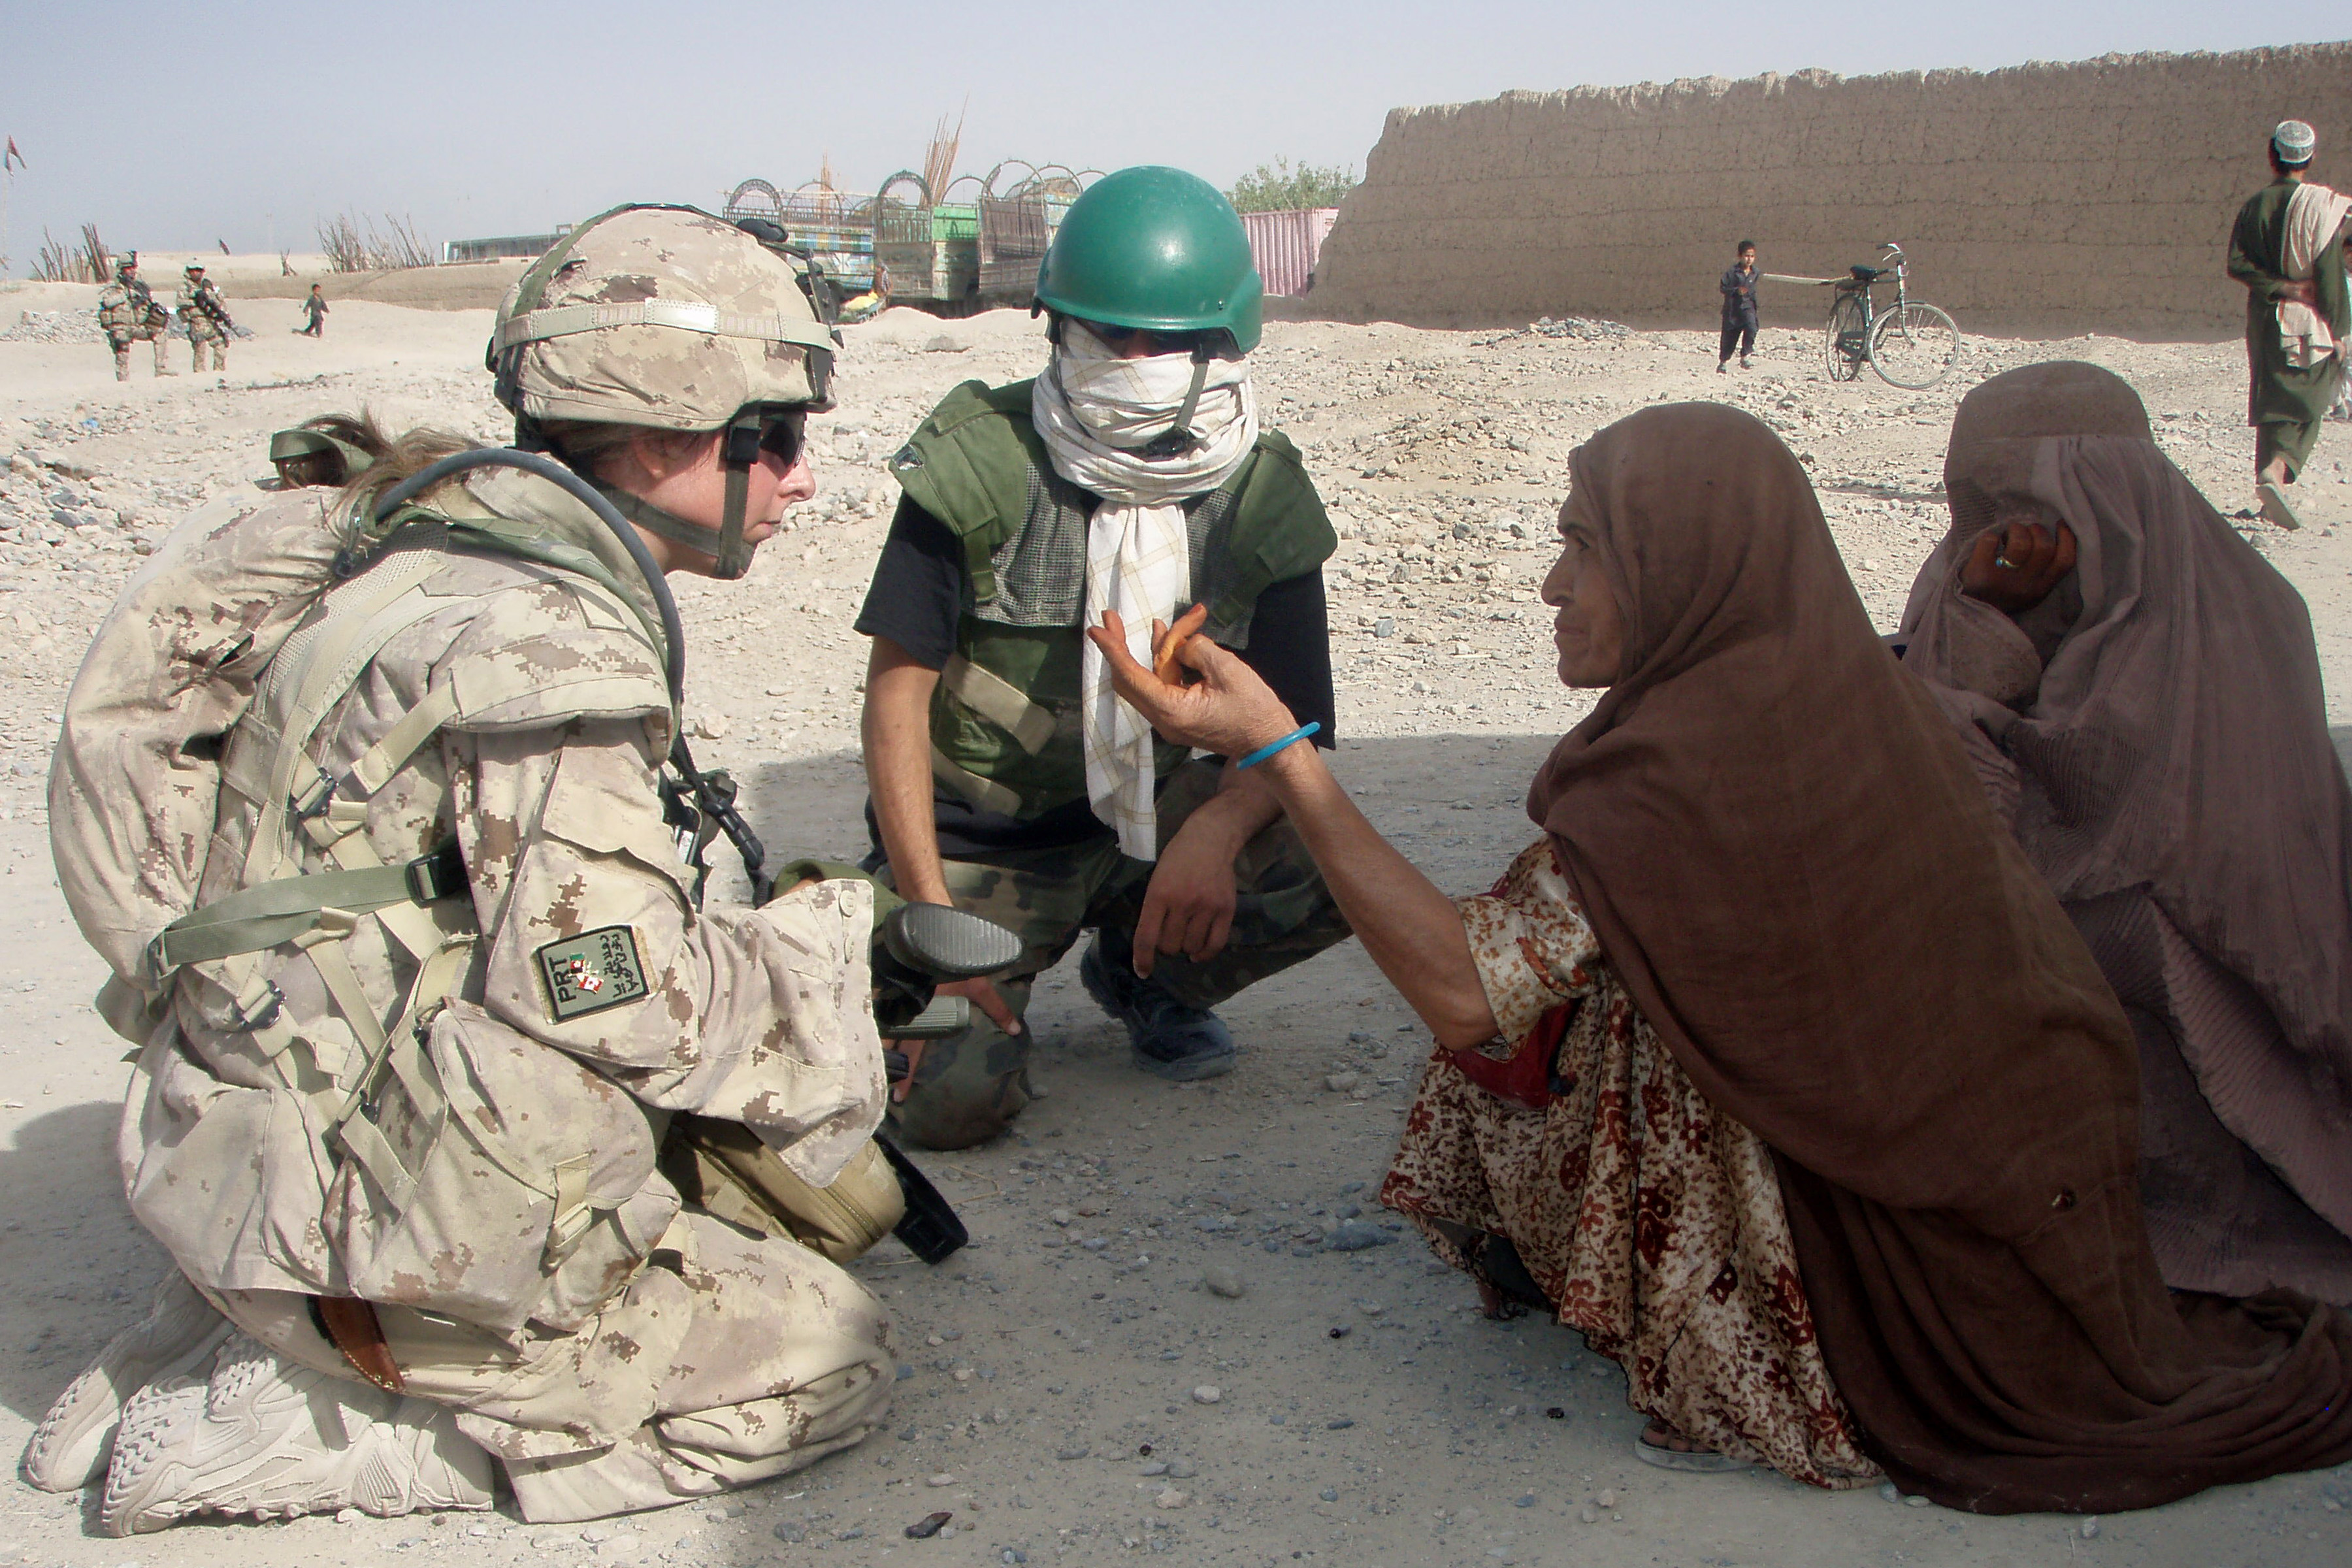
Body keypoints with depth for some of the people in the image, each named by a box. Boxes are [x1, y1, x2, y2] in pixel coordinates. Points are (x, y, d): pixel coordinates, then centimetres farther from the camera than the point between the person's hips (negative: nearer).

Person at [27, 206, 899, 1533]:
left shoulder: (455, 560, 10)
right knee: (827, 1362, -3)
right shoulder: (547, 644, -21)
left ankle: (246, 1331, 12)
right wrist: (825, 938, -4)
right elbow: (626, 1000, -21)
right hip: (370, 1203, -9)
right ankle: (270, 1430, -4)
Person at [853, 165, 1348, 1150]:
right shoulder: (981, 461, -15)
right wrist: (930, 910, -21)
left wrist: (1217, 828, -33)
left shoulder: (1260, 499, -7)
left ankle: (1139, 968, 6)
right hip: (977, 839, -2)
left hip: (1146, 818, 3)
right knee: (948, 1102, -22)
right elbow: (897, 691, -12)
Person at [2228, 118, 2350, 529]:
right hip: (2311, 323, -3)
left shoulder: (2254, 206, 1)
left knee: (2271, 403, 11)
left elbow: (2237, 263, -8)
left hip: (2265, 319, 3)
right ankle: (2278, 469, -22)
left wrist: (2281, 286, -9)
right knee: (2306, 405, 2)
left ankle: (2268, 490, 12)